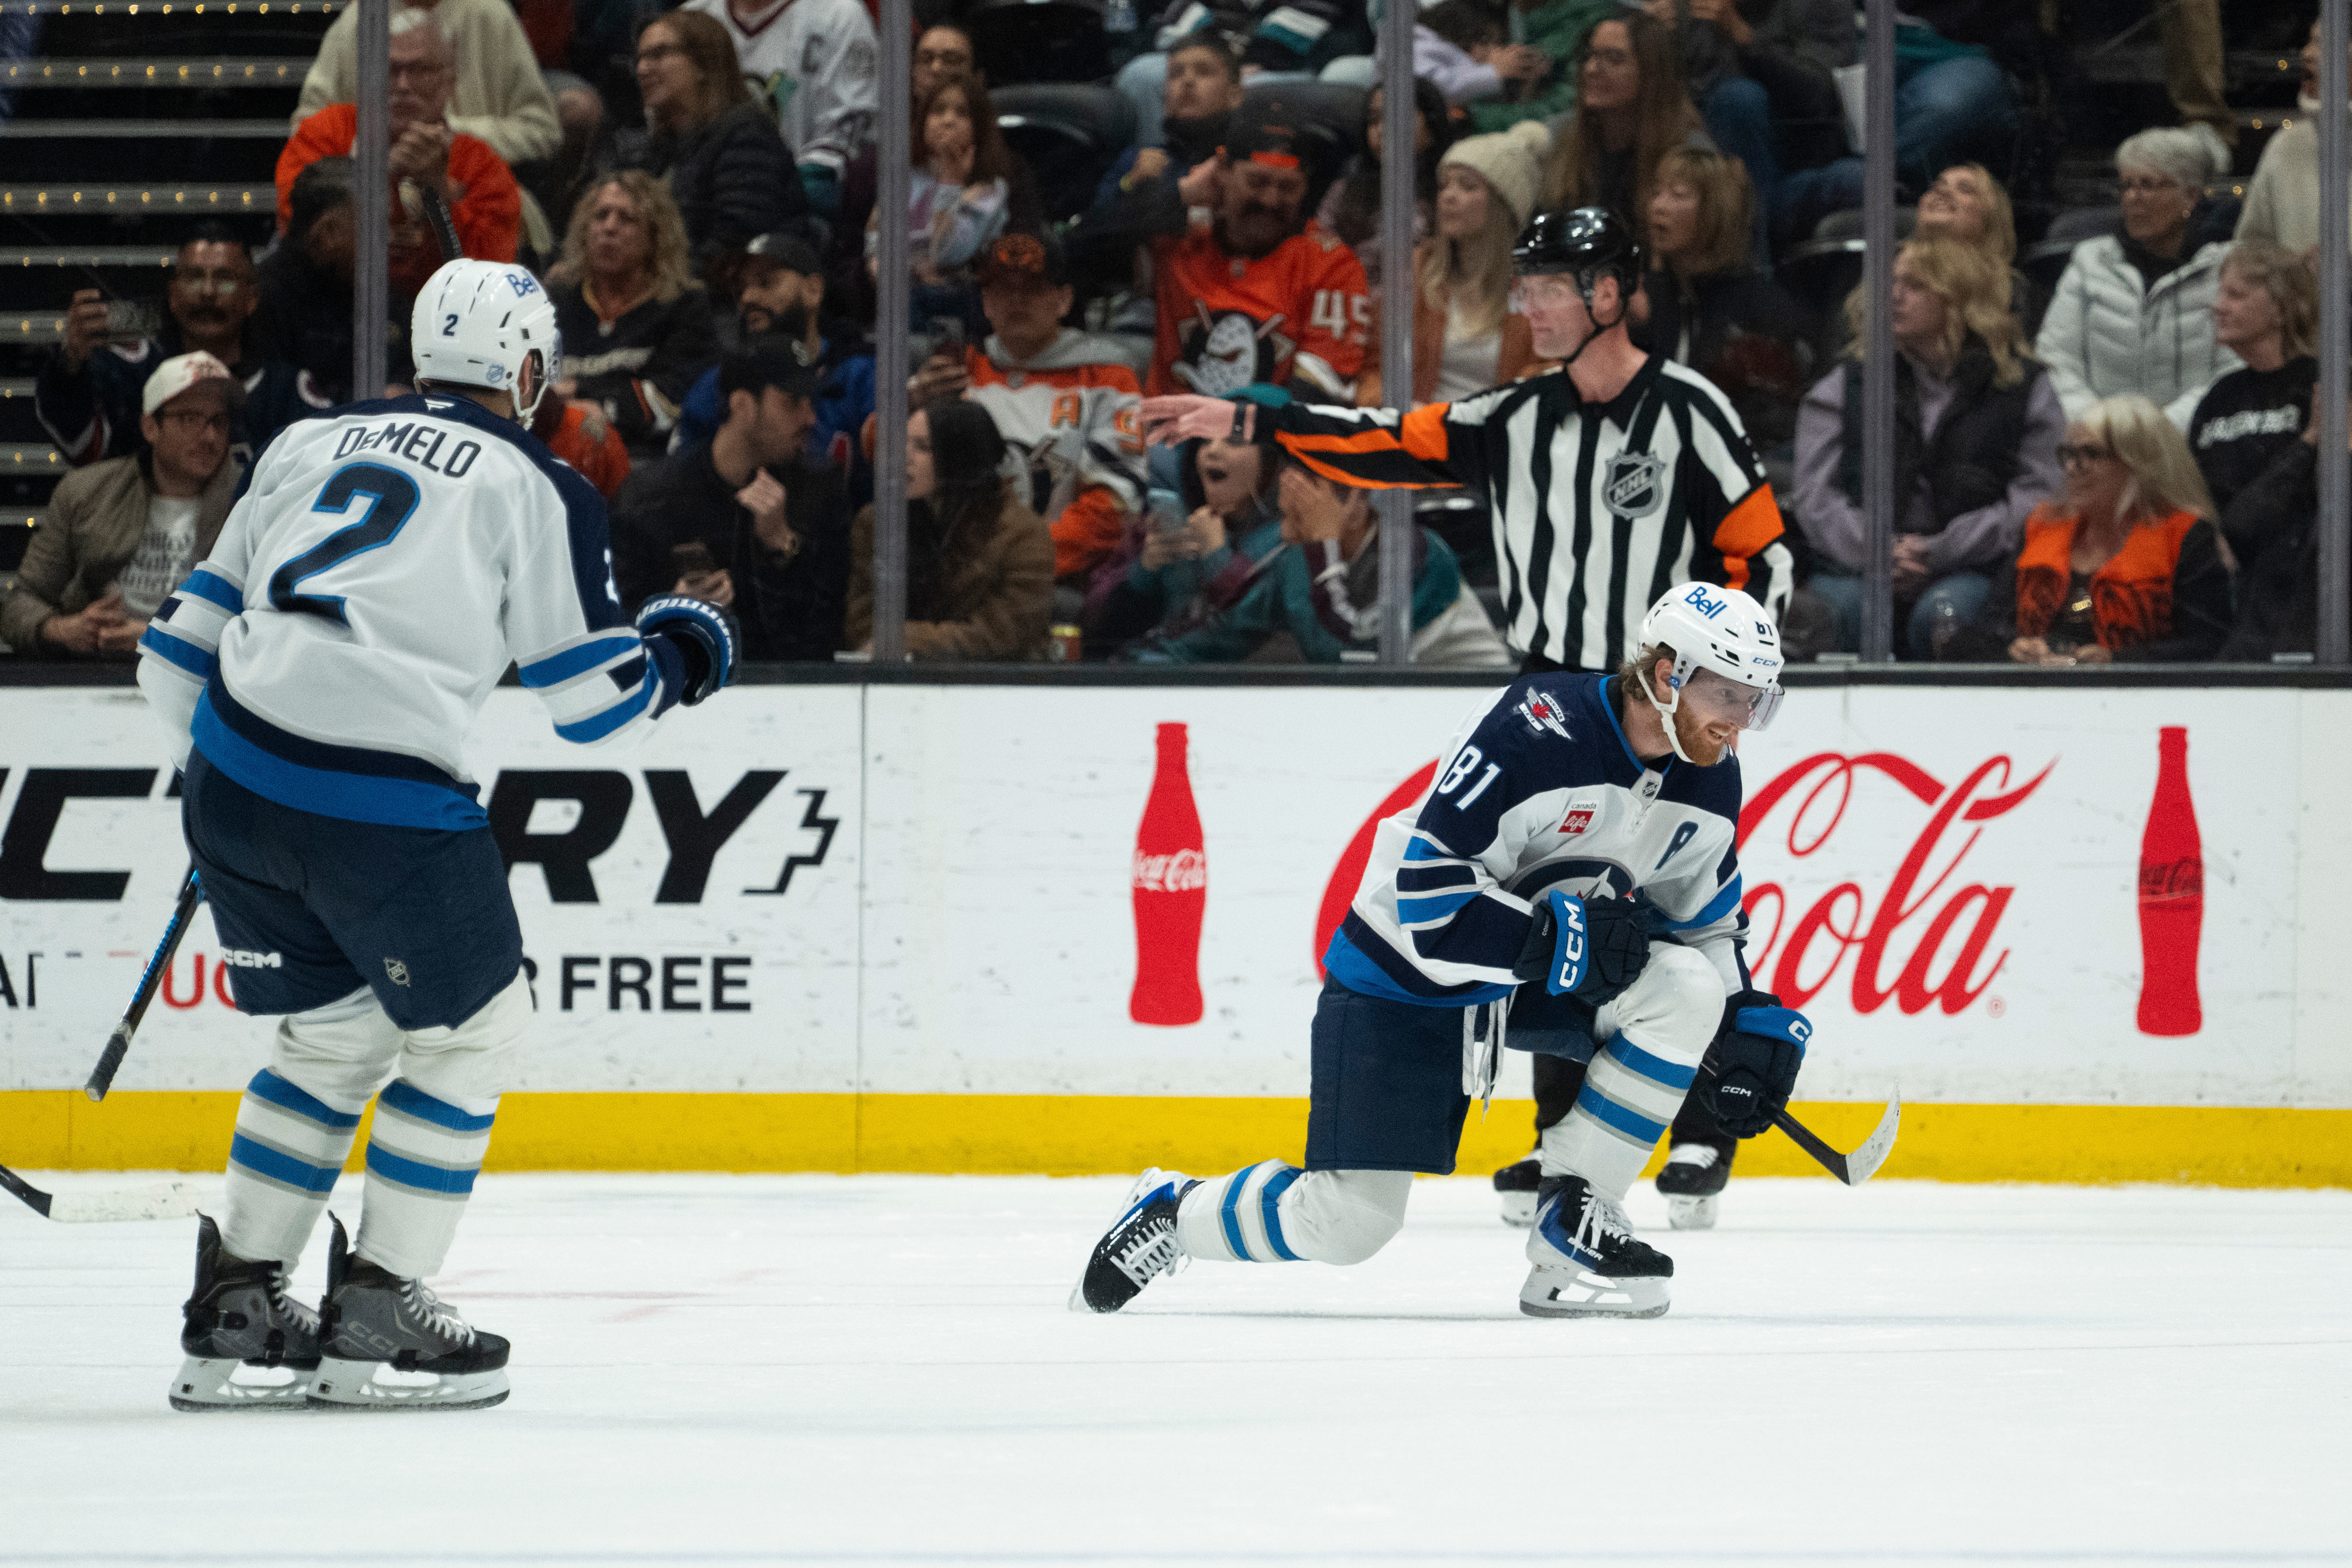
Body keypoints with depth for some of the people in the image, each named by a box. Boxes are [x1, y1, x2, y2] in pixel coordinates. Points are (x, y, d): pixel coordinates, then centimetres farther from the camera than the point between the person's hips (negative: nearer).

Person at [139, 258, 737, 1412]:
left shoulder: (311, 445, 19)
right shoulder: (536, 488, 4)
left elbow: (184, 642, 20)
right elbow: (592, 698, 4)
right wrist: (678, 658, 24)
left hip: (235, 789, 6)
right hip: (383, 801, -6)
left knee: (338, 1036, 22)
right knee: (470, 1032, 14)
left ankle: (234, 1316, 20)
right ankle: (375, 1318, 11)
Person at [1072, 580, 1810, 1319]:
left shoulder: (1710, 781, -5)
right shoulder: (1534, 729, -29)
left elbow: (1709, 920, 11)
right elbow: (1428, 895, -30)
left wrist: (1752, 1024, -3)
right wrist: (1563, 939, -34)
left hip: (1548, 979, 7)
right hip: (1405, 978, -7)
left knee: (1688, 987, -20)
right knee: (1349, 1221, -10)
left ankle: (1571, 1217, -9)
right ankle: (1173, 1212, 20)